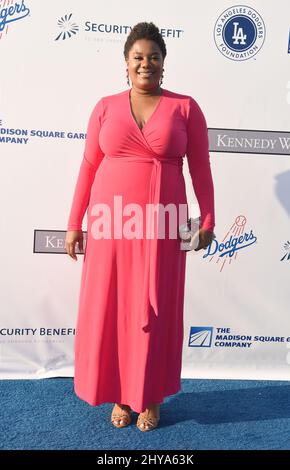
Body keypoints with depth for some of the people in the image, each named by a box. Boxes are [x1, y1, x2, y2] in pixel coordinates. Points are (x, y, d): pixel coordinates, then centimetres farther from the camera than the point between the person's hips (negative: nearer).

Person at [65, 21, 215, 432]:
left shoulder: (185, 107, 3)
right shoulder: (106, 107, 6)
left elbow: (200, 168, 3)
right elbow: (88, 167, 5)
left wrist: (208, 220, -3)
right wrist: (75, 223, 3)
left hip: (162, 226, -1)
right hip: (112, 224, 2)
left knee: (155, 312, 7)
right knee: (109, 309, 8)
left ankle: (150, 397, 29)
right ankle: (120, 395, 30)